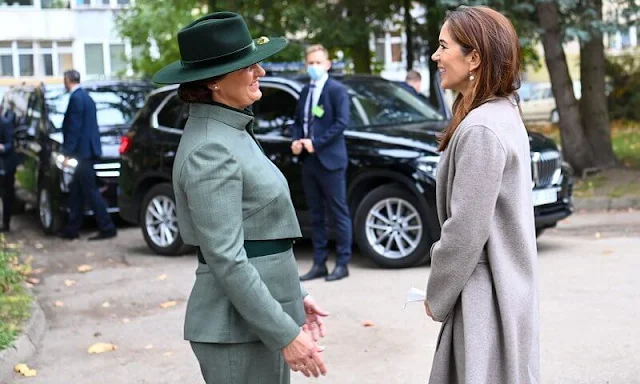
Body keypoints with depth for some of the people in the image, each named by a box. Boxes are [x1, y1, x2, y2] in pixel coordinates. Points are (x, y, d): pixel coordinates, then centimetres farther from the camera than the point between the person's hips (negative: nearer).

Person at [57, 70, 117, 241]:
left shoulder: (76, 98, -13)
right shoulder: (85, 96, 17)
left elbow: (74, 128, -18)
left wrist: (68, 153, -17)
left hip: (83, 151, -10)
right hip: (85, 151, 10)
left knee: (91, 191, -7)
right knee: (76, 192, 13)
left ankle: (107, 228, -5)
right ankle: (72, 229, 19)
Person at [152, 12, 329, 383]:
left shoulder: (232, 130, 11)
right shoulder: (211, 149, -19)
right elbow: (227, 259, -22)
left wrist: (294, 296, 17)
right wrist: (285, 334, -20)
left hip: (259, 316, 9)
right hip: (238, 326, -9)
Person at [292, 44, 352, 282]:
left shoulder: (337, 90, -4)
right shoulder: (305, 91, 17)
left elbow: (342, 122, -13)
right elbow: (298, 121, 20)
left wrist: (316, 143, -16)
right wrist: (296, 141, 0)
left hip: (330, 160, -7)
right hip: (309, 161, 7)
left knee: (339, 214, -1)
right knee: (316, 215, 11)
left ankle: (342, 264, 5)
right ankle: (319, 264, 17)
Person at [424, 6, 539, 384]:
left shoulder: (480, 129, -22)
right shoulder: (504, 114, 9)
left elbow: (466, 231, -22)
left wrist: (437, 296, -8)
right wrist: (444, 290, 15)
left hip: (486, 297, -9)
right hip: (502, 287, 9)